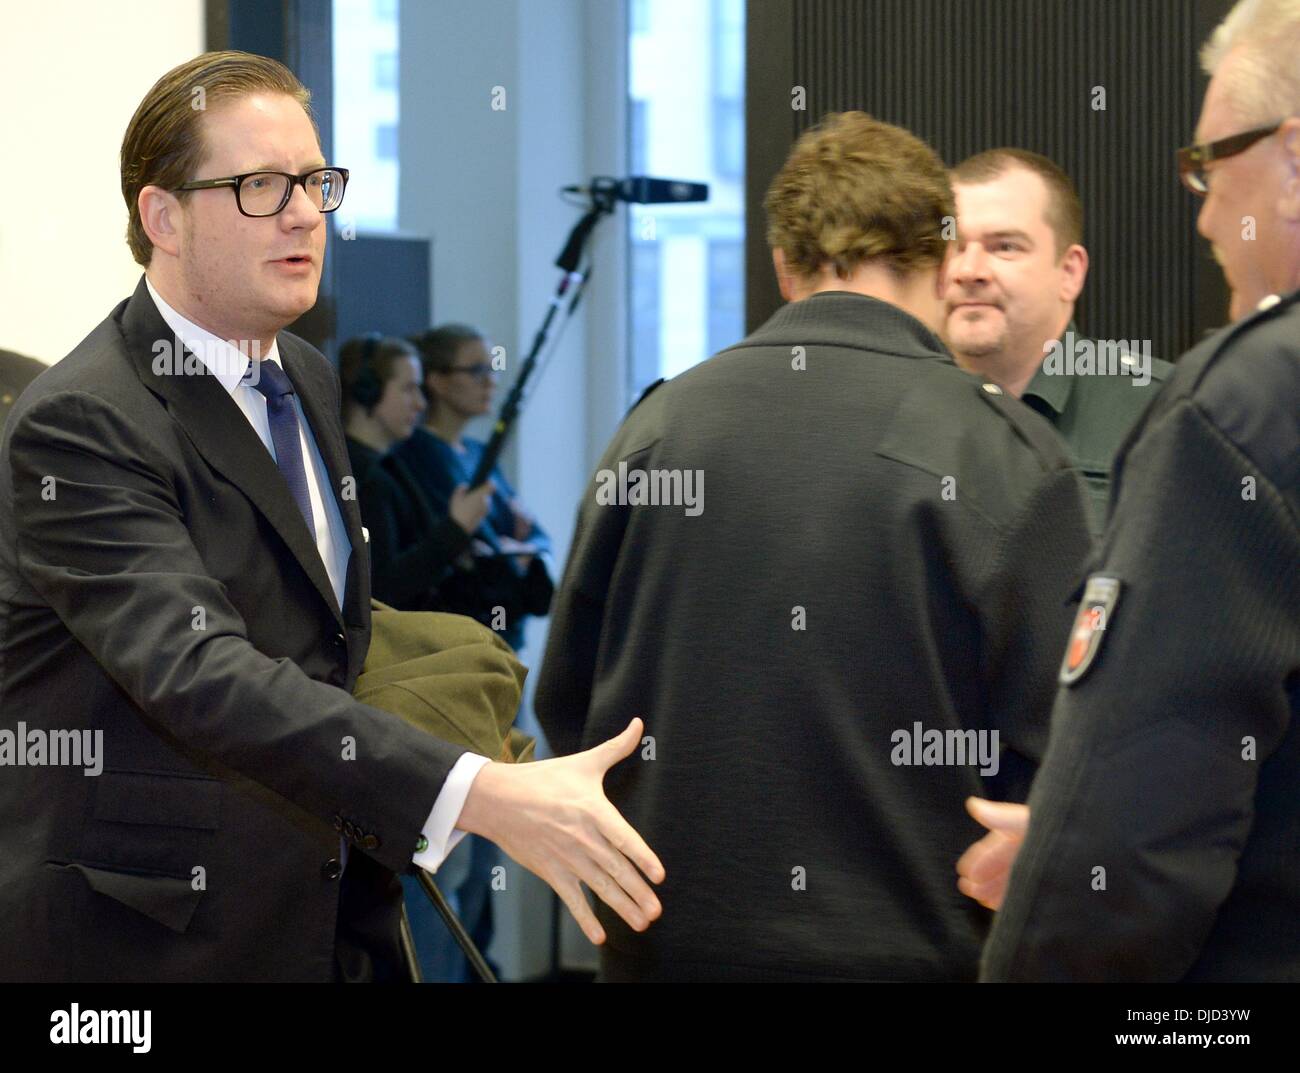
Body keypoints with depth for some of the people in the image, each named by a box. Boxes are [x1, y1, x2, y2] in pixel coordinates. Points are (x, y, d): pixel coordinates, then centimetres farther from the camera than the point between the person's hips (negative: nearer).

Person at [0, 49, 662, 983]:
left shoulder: (312, 383, 12)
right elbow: (200, 674, -30)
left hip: (335, 927, 8)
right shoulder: (79, 424, -17)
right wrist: (482, 797, -39)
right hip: (141, 940, -8)